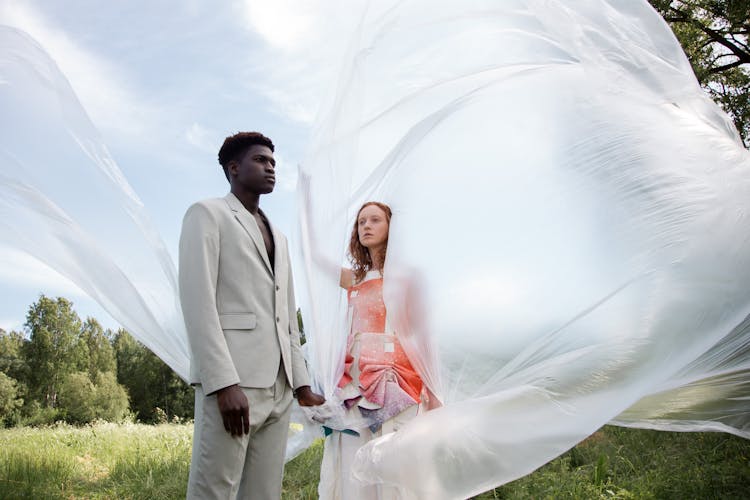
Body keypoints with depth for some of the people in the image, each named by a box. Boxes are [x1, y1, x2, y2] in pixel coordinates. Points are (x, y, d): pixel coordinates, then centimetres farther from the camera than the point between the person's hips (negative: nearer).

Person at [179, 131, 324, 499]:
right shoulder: (207, 214, 4)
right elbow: (197, 300, -9)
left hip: (278, 386, 7)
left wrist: (301, 384, 13)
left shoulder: (278, 237, 26)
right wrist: (224, 383, -18)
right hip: (230, 381, -7)